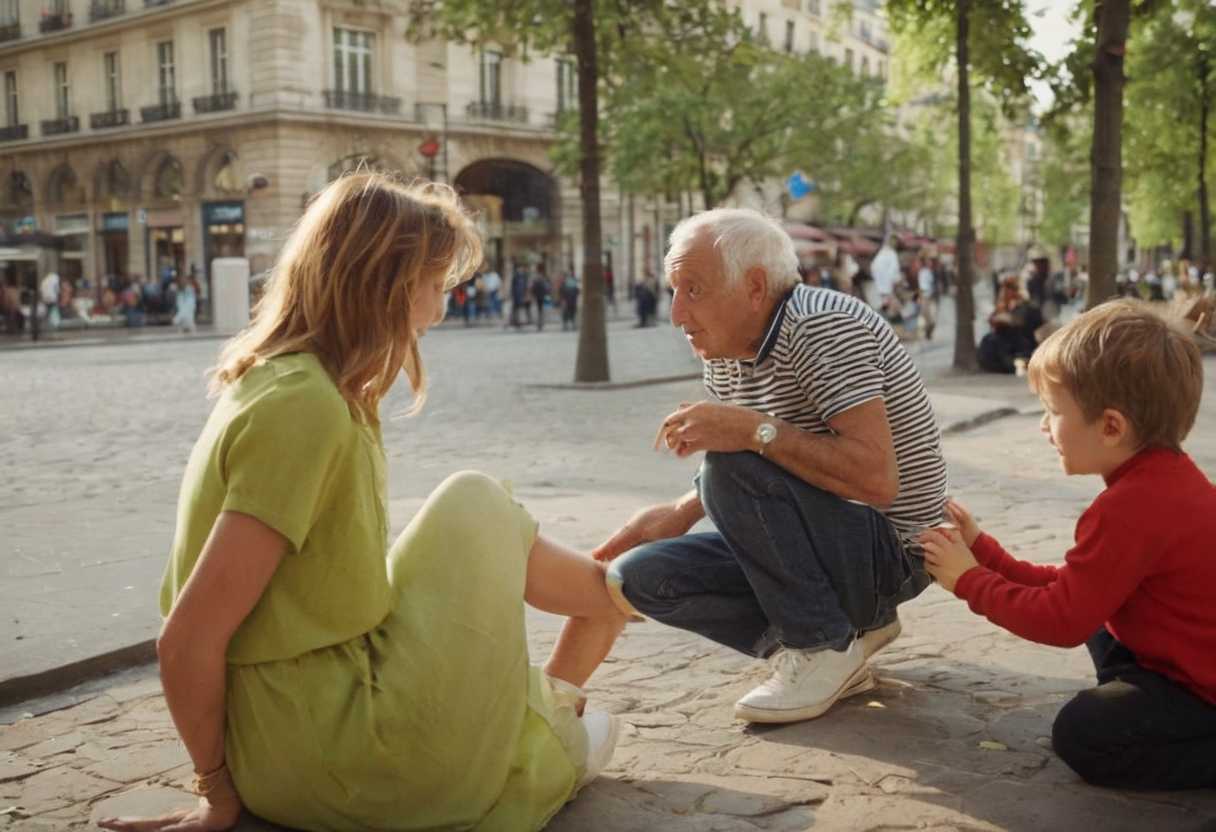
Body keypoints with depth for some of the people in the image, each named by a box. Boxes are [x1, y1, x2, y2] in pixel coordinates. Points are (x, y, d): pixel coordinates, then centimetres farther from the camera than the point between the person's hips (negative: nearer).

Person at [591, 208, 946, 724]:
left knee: (736, 466, -30)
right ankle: (853, 623, 2)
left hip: (889, 551, -9)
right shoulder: (724, 352, 4)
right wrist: (679, 514, -3)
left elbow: (877, 478, -32)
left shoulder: (822, 327, -23)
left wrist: (756, 430, -33)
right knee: (641, 574, -3)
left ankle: (825, 647, -12)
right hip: (821, 540, 9)